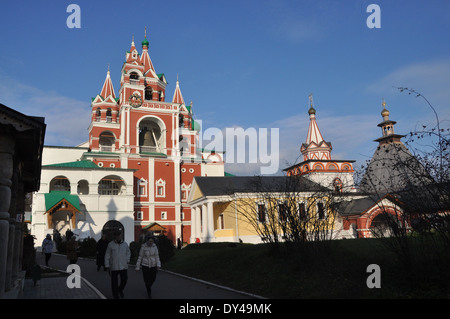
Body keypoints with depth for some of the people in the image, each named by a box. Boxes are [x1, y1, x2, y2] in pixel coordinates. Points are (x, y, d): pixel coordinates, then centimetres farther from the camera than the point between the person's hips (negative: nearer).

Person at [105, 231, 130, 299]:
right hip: (114, 267, -2)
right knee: (114, 282, 4)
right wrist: (107, 266, -3)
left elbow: (128, 253, 19)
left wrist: (127, 260, 6)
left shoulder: (125, 244, 3)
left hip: (123, 266, 2)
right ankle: (116, 296, 21)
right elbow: (107, 256, -2)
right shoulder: (110, 244, -6)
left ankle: (120, 289, 32)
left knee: (124, 279, 1)